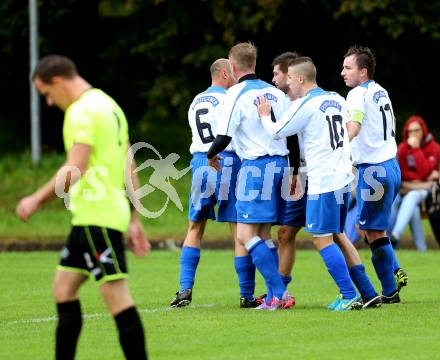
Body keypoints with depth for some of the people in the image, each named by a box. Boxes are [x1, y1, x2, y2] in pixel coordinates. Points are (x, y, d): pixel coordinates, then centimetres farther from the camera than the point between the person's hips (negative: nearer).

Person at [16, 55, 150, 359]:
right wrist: (135, 219, 21)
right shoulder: (108, 105, 18)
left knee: (116, 295, -11)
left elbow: (74, 170, -21)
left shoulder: (82, 111, -12)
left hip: (96, 217, -10)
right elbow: (130, 168, 19)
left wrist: (37, 200, -11)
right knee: (63, 288, 15)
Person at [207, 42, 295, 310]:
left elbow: (224, 136, -13)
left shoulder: (237, 93, -8)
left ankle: (279, 292, -15)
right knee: (263, 234, 13)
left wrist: (211, 155, 9)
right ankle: (277, 295, 7)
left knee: (246, 235, -6)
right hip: (280, 163, 7)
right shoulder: (275, 92, 12)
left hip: (256, 165, -7)